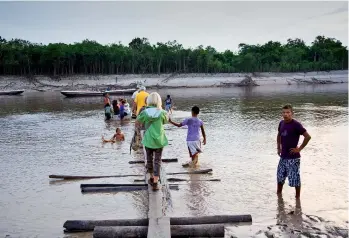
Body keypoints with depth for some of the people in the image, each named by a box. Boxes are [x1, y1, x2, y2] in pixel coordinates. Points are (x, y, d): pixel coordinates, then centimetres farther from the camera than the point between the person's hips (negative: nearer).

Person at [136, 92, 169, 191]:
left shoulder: (144, 112, -9)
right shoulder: (162, 113, -10)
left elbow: (136, 123, 1)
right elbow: (166, 122, 10)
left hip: (148, 139, 1)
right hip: (159, 140, -1)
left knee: (149, 159, 18)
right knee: (157, 161, 5)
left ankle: (152, 178, 34)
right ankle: (155, 182, 0)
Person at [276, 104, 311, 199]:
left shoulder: (296, 125, -15)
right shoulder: (281, 123, 5)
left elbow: (308, 136, -19)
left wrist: (299, 148, -15)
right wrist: (278, 147, 14)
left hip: (293, 157, -7)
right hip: (283, 156, 7)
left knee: (295, 178, 1)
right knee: (280, 176, 16)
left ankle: (297, 197, 17)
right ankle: (278, 193, 33)